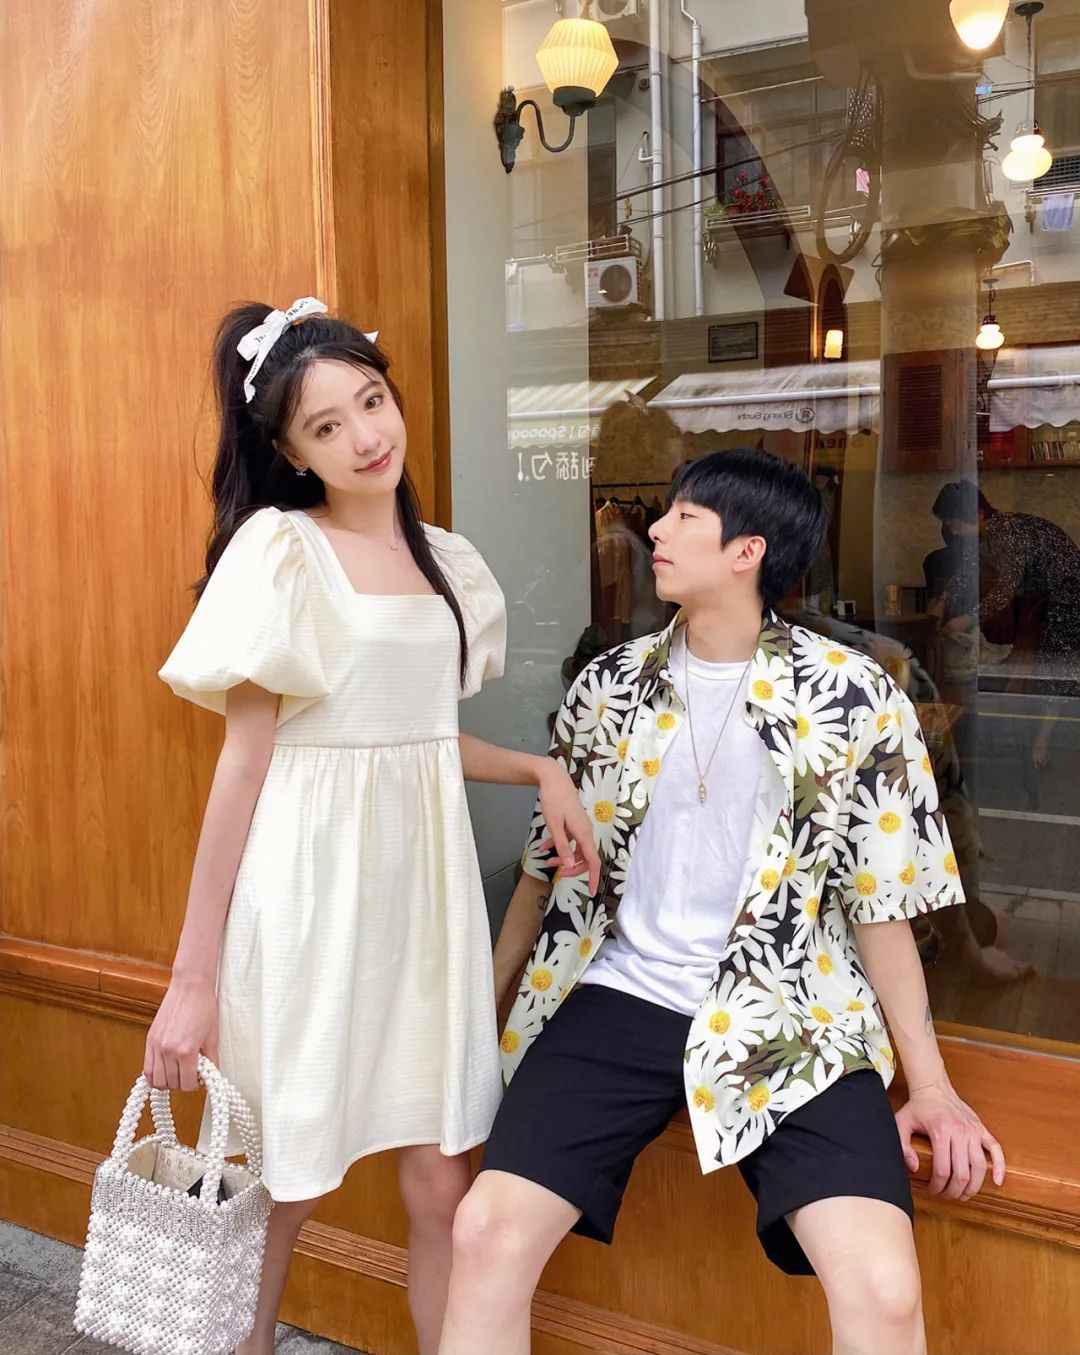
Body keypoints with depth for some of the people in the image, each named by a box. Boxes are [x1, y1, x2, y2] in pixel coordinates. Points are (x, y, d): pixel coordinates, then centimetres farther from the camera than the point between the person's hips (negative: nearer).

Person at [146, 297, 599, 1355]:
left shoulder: (446, 559, 11)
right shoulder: (277, 549, -8)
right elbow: (243, 761, -10)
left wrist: (539, 771, 4)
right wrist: (191, 974, -11)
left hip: (424, 874, 5)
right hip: (310, 881, -5)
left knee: (442, 1184, 8)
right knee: (283, 1188, 8)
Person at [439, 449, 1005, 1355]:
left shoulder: (854, 699, -3)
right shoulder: (610, 687, 6)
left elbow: (879, 906, 2)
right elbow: (548, 866, 15)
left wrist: (931, 1085, 0)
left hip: (790, 1020, -2)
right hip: (619, 999, 2)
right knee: (486, 1235, -16)